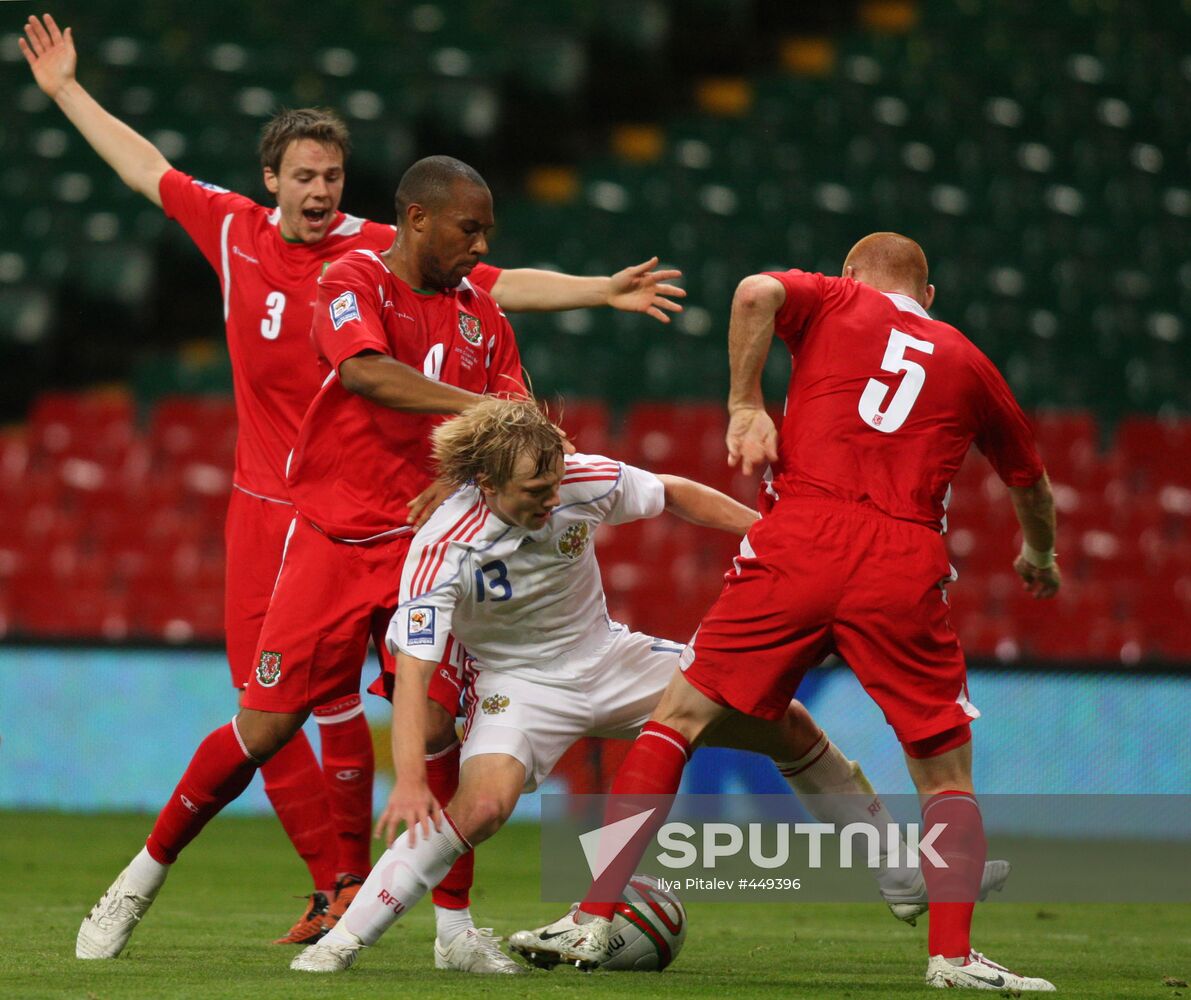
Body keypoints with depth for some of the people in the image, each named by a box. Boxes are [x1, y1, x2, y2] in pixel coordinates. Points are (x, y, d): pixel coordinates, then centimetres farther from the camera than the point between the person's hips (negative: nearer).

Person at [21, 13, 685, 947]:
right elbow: (147, 168, 19)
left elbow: (502, 284, -9)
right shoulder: (233, 228, 5)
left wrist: (601, 290, -19)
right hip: (260, 502, 5)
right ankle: (332, 879, 8)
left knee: (332, 694, -10)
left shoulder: (380, 252, -6)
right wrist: (67, 89, 25)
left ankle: (352, 878, 1)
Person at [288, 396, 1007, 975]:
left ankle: (903, 879, 19)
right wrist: (409, 781, -43)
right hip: (519, 683, -5)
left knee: (790, 726, 2)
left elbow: (676, 494, 2)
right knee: (481, 805, -36)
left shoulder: (584, 482, -18)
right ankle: (342, 940, -23)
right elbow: (413, 669, -32)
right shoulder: (443, 551, -29)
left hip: (611, 657, 5)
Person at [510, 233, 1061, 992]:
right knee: (946, 773, 14)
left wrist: (746, 403, 3)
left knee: (681, 717, 8)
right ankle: (953, 953, 0)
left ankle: (594, 920, 1)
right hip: (907, 565, 1)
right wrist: (1041, 556, 57)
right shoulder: (967, 361, 24)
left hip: (800, 544, -1)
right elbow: (1030, 481, 38)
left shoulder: (837, 301, 17)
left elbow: (759, 292, -7)